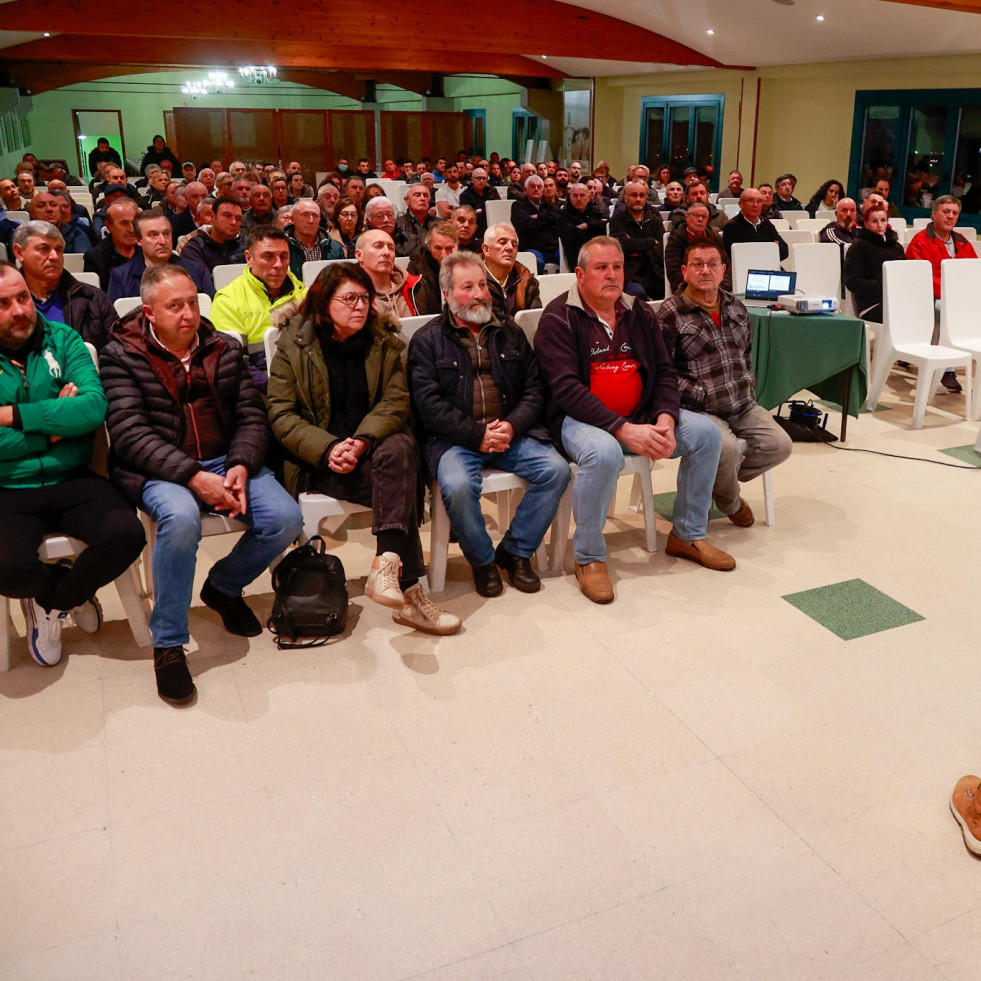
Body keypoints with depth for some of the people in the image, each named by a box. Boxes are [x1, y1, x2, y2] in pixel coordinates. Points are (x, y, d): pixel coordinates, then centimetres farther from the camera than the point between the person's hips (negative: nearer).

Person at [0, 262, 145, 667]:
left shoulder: (62, 339, 4)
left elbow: (95, 406, -12)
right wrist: (55, 424, -10)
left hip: (72, 481, 2)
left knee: (127, 535, -23)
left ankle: (49, 600, 9)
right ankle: (70, 589, 12)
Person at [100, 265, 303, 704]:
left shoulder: (224, 350, 12)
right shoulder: (121, 356, 0)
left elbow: (252, 416, 7)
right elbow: (130, 434, -12)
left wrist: (240, 467, -14)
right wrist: (194, 476, -24)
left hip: (226, 462, 4)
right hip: (159, 471, -4)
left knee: (286, 518, -20)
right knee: (181, 517, -37)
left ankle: (224, 586, 13)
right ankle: (167, 644, -18)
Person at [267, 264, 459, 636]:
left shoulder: (385, 344, 13)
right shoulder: (293, 345, 5)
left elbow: (395, 402, 0)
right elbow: (281, 415, -4)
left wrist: (362, 442, -20)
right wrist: (329, 448, -20)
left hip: (374, 447, 3)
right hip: (318, 462, -3)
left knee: (400, 449, -35)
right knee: (400, 482, -31)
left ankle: (387, 564, -43)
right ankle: (406, 588, -33)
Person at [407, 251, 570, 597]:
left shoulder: (510, 332, 18)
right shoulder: (427, 340, 6)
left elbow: (534, 387, 11)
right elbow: (428, 404, -6)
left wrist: (512, 426, -9)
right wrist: (477, 434, -15)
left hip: (511, 433, 4)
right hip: (455, 438, -3)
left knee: (556, 469, -20)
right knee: (457, 486, -33)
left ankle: (515, 551, -1)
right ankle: (482, 559, -4)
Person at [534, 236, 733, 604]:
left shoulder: (639, 313, 11)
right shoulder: (559, 318, -8)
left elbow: (665, 373, 10)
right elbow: (566, 388, -18)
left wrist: (665, 419, -12)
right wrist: (624, 430, -26)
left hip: (640, 416, 7)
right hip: (581, 419, -6)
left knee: (706, 432, -8)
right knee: (604, 452, -38)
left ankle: (688, 535, 9)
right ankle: (589, 557, -17)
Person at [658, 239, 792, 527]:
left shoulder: (735, 307, 16)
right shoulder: (670, 314, -6)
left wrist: (749, 389, 10)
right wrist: (702, 396, -16)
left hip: (743, 406, 7)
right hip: (699, 410, -7)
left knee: (780, 445, -10)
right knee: (727, 448, -31)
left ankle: (716, 480, 12)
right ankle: (730, 504, 4)